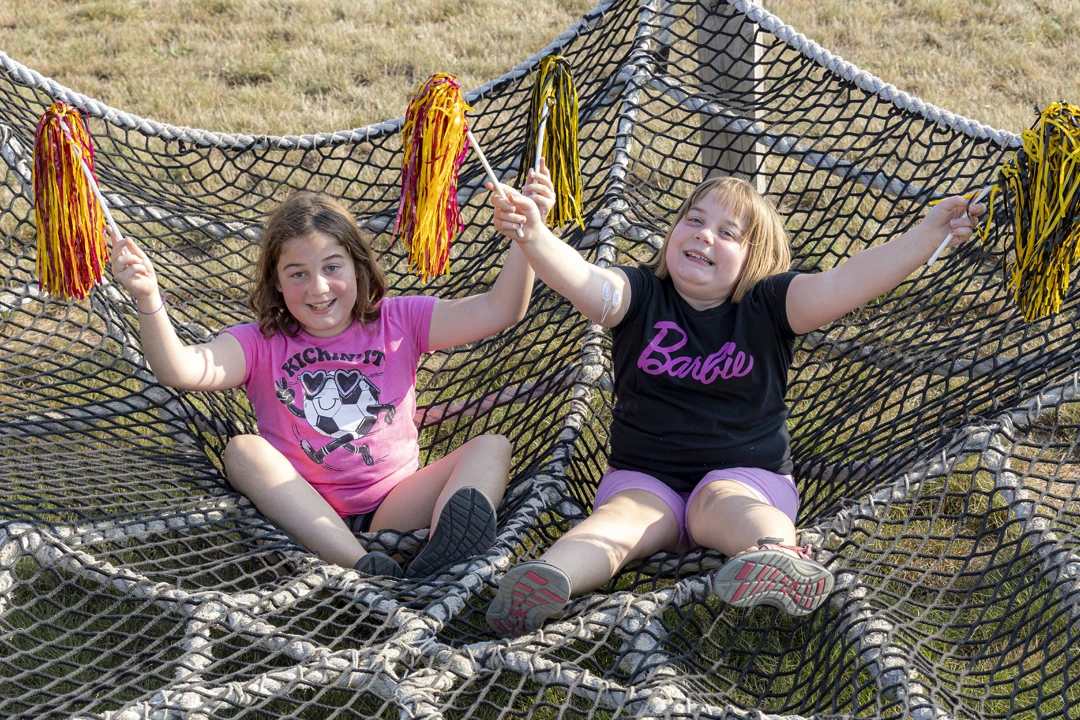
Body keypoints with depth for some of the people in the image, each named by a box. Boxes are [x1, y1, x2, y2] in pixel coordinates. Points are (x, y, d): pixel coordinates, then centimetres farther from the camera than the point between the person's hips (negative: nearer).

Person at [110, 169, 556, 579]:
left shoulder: (397, 323, 9)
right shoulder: (263, 345, 6)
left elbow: (497, 311, -1)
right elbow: (178, 369, -12)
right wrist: (148, 298, -29)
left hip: (395, 511, 1)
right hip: (305, 517, -1)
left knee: (491, 447, -15)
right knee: (243, 450, -25)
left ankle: (442, 553, -49)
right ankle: (365, 570, -44)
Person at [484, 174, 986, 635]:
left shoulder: (766, 307, -1)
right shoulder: (640, 297, 1)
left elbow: (844, 284, -16)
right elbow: (580, 279, -19)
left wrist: (929, 233, -30)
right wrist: (534, 237, -41)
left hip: (745, 473, -1)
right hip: (644, 477, 2)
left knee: (723, 501, -35)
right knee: (623, 516, -29)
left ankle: (784, 559, -67)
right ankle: (549, 580, -58)